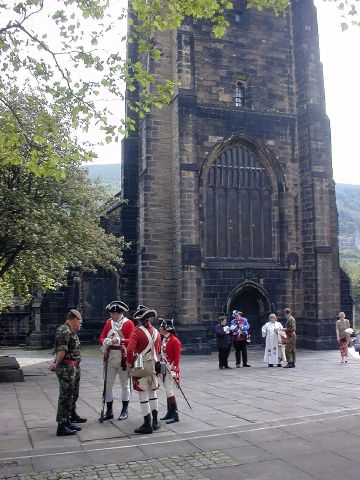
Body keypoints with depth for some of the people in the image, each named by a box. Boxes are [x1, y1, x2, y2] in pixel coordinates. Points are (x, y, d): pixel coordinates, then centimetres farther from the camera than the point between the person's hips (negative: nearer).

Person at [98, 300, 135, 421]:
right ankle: (109, 411, 15)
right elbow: (101, 337, 7)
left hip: (123, 357, -4)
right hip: (110, 357, 4)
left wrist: (119, 341, -27)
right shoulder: (108, 322, 8)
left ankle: (125, 411, 19)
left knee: (125, 384, 8)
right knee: (108, 384, 4)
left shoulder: (129, 323, -5)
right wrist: (105, 341, -16)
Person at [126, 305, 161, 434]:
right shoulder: (156, 332, 5)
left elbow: (130, 350, -22)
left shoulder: (137, 332, -13)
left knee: (143, 395, 0)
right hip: (153, 365, 6)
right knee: (153, 393, 16)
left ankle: (147, 425, 3)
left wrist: (129, 364, -9)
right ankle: (155, 422, 23)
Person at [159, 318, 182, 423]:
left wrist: (173, 369, -19)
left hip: (171, 370, -9)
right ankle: (170, 413, 23)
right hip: (164, 369, 9)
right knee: (168, 391, 14)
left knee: (169, 391, -9)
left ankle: (175, 415, -3)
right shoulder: (164, 339, 10)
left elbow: (177, 357, -16)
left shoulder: (174, 341, -15)